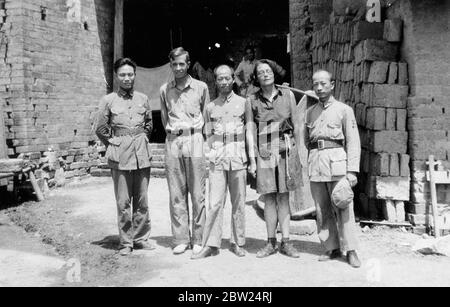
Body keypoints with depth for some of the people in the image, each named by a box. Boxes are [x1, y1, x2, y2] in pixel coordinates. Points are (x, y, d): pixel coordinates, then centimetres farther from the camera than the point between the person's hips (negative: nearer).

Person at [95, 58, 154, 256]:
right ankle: (125, 242, 12)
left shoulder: (143, 99, 8)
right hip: (120, 157, -2)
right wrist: (115, 145, 5)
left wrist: (142, 141, 12)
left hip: (142, 154, 2)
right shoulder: (108, 100, 1)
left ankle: (141, 238, 19)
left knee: (141, 200, 7)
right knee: (123, 202, 1)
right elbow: (101, 129, 6)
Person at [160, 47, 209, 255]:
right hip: (172, 143, 2)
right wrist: (172, 132, 13)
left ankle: (198, 240, 8)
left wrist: (194, 133, 10)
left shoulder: (201, 87, 5)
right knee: (176, 194, 3)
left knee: (197, 193, -1)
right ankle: (181, 239, 11)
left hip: (194, 140, -2)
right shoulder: (165, 90, 10)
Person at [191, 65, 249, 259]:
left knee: (238, 203, 4)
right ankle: (211, 244, 2)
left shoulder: (243, 103, 7)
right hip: (217, 159, 1)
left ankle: (237, 243, 14)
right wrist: (214, 153, 7)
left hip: (238, 158, -1)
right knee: (215, 203, -3)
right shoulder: (210, 107, 11)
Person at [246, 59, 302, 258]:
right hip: (264, 152, 0)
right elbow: (250, 131, 5)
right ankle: (271, 243, 12)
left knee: (283, 197, 2)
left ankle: (286, 243, 10)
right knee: (269, 198, 3)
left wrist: (298, 152, 6)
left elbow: (296, 125, 9)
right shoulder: (252, 101, 7)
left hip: (286, 151, 0)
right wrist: (252, 159, -1)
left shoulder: (287, 95, 7)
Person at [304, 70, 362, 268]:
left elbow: (353, 142, 0)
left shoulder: (344, 109, 5)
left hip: (336, 161, -4)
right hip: (315, 162, 4)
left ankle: (350, 250, 3)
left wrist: (352, 170, -8)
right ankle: (332, 248, 14)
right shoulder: (310, 112, 16)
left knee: (343, 208, -5)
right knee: (322, 210, 5)